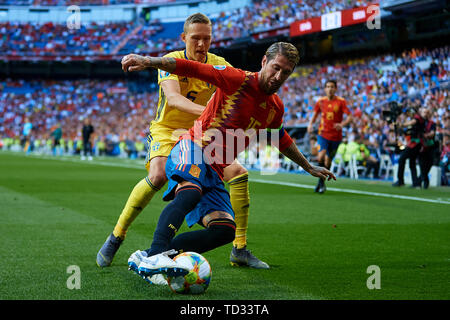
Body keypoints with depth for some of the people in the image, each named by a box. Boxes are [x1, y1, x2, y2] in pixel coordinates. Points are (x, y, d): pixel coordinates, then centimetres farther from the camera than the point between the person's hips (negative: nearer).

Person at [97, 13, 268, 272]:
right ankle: (116, 238, -18)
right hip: (166, 131, -5)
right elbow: (173, 97, -36)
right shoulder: (171, 62, -17)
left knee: (239, 174, -11)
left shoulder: (218, 65, -4)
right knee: (159, 176, -33)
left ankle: (240, 250, 0)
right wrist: (205, 110, -53)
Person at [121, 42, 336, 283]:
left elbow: (281, 140, 34)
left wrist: (309, 168, 43)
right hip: (192, 149, -7)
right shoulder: (238, 80, -7)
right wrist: (148, 62, -28)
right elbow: (190, 68, -15)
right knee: (190, 191, -40)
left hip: (215, 172, 7)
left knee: (225, 231, -14)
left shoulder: (275, 107, 14)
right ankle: (155, 254, -55)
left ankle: (146, 257, -18)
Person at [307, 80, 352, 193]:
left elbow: (349, 117, -9)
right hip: (323, 134, 1)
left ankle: (321, 182, 25)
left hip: (335, 136, -1)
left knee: (328, 161, 4)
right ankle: (321, 183, -6)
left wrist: (342, 124, -29)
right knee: (321, 157, -21)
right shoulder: (320, 101, 4)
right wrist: (310, 124, -4)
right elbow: (315, 115, 16)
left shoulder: (341, 101, -4)